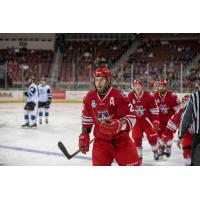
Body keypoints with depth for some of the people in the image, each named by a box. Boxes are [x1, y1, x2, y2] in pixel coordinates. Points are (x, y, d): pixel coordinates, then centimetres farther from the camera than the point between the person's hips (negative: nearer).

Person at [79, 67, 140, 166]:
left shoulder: (118, 95, -15)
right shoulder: (90, 97, -1)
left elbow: (131, 118, -17)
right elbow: (86, 120, 11)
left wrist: (119, 125, -35)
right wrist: (84, 138, 9)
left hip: (121, 139, -2)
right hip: (100, 140, 3)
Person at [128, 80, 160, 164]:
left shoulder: (148, 96, -17)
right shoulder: (130, 96, -8)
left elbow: (154, 110, -12)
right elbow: (129, 108, 8)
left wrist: (155, 122, -14)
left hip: (148, 119, -2)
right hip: (136, 120, 2)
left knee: (152, 137, 4)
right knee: (136, 138, -5)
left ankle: (155, 151, 33)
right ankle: (138, 156, 7)